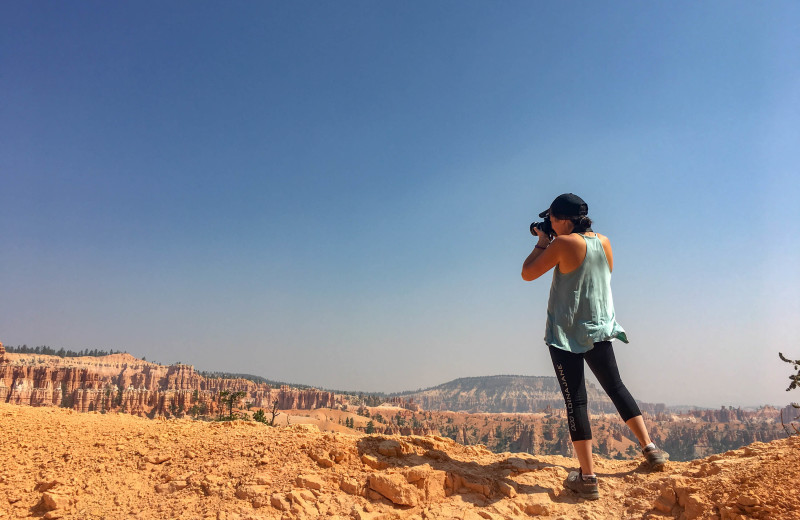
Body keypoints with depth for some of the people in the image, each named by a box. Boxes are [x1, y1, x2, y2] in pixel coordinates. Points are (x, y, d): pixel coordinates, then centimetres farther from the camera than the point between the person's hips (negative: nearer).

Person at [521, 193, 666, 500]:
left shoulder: (563, 244, -15)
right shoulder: (604, 242, 4)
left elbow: (528, 274, -9)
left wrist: (541, 243, 3)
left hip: (566, 334, -6)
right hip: (600, 330, 6)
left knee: (575, 400, -2)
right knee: (616, 387, 22)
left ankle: (587, 478, 0)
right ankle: (650, 450, 27)